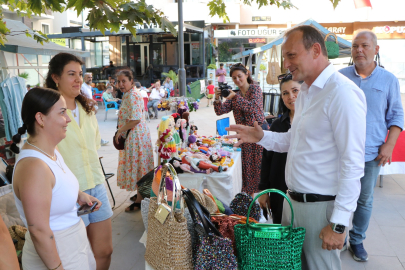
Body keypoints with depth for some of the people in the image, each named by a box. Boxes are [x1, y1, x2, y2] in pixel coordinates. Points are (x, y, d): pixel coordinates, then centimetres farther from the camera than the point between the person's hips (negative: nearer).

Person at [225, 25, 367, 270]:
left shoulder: (342, 93, -19)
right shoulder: (306, 92, 12)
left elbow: (353, 165, -21)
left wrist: (338, 224, -19)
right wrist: (261, 137, 3)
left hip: (321, 207, -8)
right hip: (293, 201, 9)